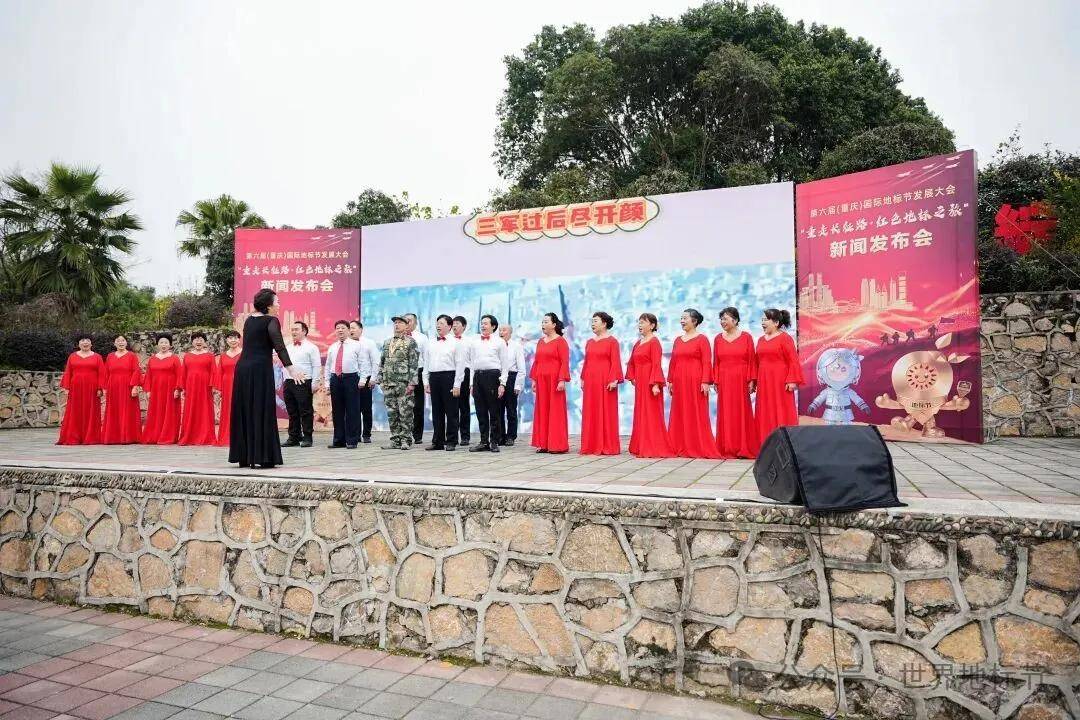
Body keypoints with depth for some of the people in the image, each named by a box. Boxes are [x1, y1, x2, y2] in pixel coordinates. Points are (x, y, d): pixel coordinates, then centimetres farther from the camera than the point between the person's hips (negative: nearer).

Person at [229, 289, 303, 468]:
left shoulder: (249, 320, 17)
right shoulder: (271, 321, -6)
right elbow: (279, 345, -20)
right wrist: (289, 367, -28)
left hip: (243, 367, 7)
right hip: (261, 369, -7)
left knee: (244, 411, 10)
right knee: (262, 411, -3)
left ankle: (244, 456, 15)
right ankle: (261, 457, -3)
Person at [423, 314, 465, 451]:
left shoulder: (456, 343, 0)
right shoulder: (431, 343, 15)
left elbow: (460, 365, -4)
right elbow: (426, 363, 17)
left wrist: (457, 385, -11)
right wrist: (426, 381, 8)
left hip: (449, 377, -5)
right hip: (434, 377, 5)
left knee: (451, 411, -1)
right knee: (436, 411, 9)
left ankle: (451, 442, 6)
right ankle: (437, 441, 15)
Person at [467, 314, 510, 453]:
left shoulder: (499, 342, 5)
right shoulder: (474, 342, 16)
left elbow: (505, 364, 2)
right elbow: (471, 363, 17)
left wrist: (502, 383, -6)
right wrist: (472, 383, 10)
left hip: (492, 375, -4)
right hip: (477, 376, 4)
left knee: (494, 411, -1)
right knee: (481, 412, 6)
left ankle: (494, 442, 6)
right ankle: (484, 442, 12)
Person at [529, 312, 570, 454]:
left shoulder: (560, 341, -5)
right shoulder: (540, 341, 14)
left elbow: (565, 362, -11)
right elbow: (536, 361, 15)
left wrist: (562, 380, -19)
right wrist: (534, 379, 9)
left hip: (555, 381, -6)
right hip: (541, 381, 7)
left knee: (556, 411, -3)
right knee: (542, 411, 7)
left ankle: (558, 445, 3)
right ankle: (543, 444, 13)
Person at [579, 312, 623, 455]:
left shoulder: (612, 341, -3)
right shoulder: (589, 342, 15)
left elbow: (615, 362, -9)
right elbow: (586, 362, 16)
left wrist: (614, 380, -17)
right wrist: (583, 378, 10)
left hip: (605, 381, -6)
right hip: (590, 381, 6)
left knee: (606, 412, -3)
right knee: (590, 413, 6)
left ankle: (608, 446, 4)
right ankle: (591, 445, 13)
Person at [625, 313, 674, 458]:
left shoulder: (654, 342, -9)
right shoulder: (638, 343, 16)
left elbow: (656, 364, -17)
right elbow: (631, 363, 22)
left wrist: (655, 384, -23)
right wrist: (632, 377, 9)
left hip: (651, 382, -9)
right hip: (640, 383, 9)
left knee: (651, 414, -5)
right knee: (640, 414, 11)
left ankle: (653, 448, 0)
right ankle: (641, 447, 18)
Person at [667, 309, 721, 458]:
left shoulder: (702, 339, -3)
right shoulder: (678, 340, 15)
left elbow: (707, 362, -9)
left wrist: (705, 382, -16)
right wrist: (670, 380, 11)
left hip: (696, 382, -6)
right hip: (679, 382, 6)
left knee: (697, 415, -3)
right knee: (680, 415, 7)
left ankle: (699, 448, 4)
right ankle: (681, 447, 13)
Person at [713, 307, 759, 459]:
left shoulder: (746, 337, 2)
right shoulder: (718, 339, 10)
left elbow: (752, 360, -1)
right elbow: (715, 362, 8)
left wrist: (751, 381, -8)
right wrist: (715, 382, 1)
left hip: (741, 380, -2)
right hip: (724, 381, 2)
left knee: (742, 412, -1)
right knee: (726, 414, 2)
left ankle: (744, 448, 6)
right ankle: (728, 449, 7)